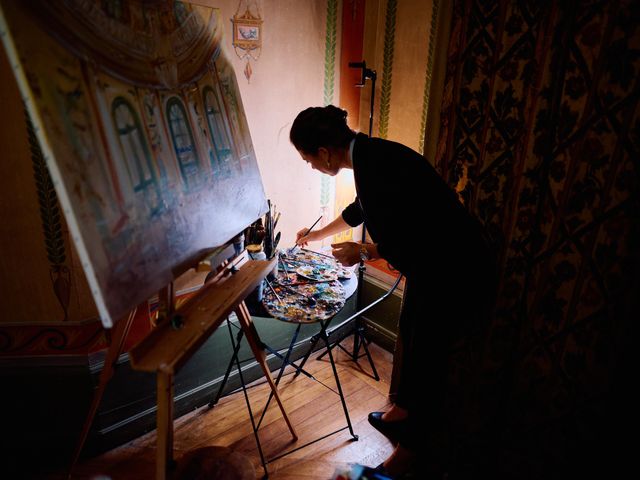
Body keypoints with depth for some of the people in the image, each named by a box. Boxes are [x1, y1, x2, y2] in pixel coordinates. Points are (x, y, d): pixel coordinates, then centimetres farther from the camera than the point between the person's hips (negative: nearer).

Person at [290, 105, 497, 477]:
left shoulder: (375, 164, -27)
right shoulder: (369, 154, 4)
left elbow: (409, 244, -27)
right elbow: (361, 208, 24)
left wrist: (364, 252, -9)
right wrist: (319, 234, 38)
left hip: (455, 269, -9)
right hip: (434, 261, 9)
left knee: (427, 353, 6)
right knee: (411, 336, 22)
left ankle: (412, 445, 28)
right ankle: (404, 410, 45)